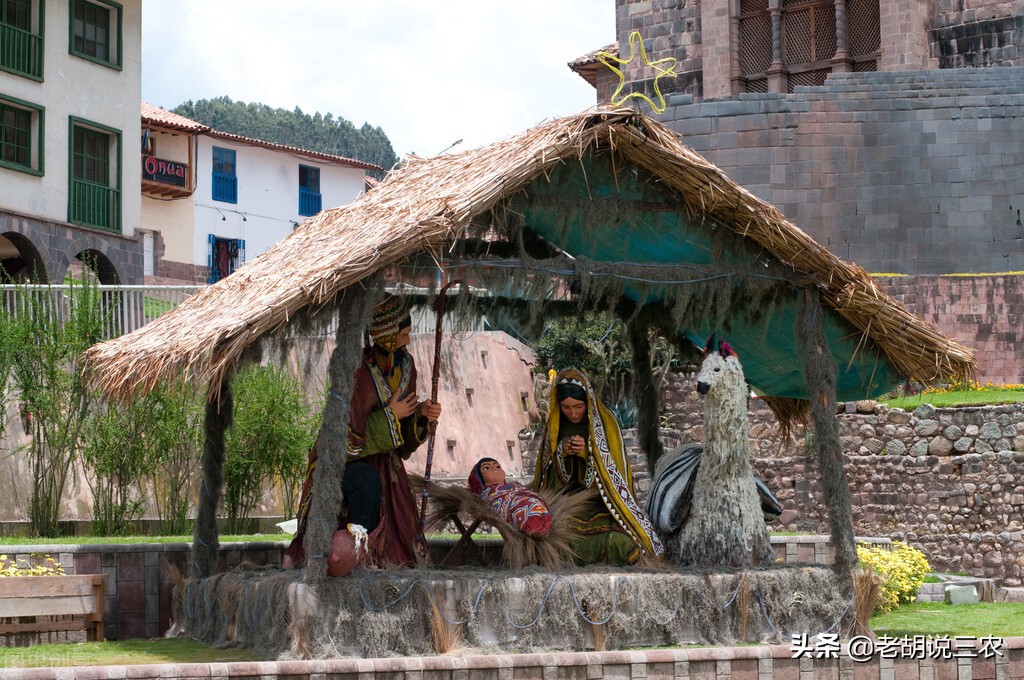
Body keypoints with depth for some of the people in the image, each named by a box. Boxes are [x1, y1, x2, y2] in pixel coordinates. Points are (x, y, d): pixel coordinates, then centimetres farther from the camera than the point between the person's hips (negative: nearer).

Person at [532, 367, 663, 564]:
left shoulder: (605, 422, 0)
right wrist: (561, 452, -12)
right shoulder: (555, 426, 8)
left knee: (618, 541, -32)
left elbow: (614, 467, 0)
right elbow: (548, 473, 8)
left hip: (602, 500, -2)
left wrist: (587, 451, -16)